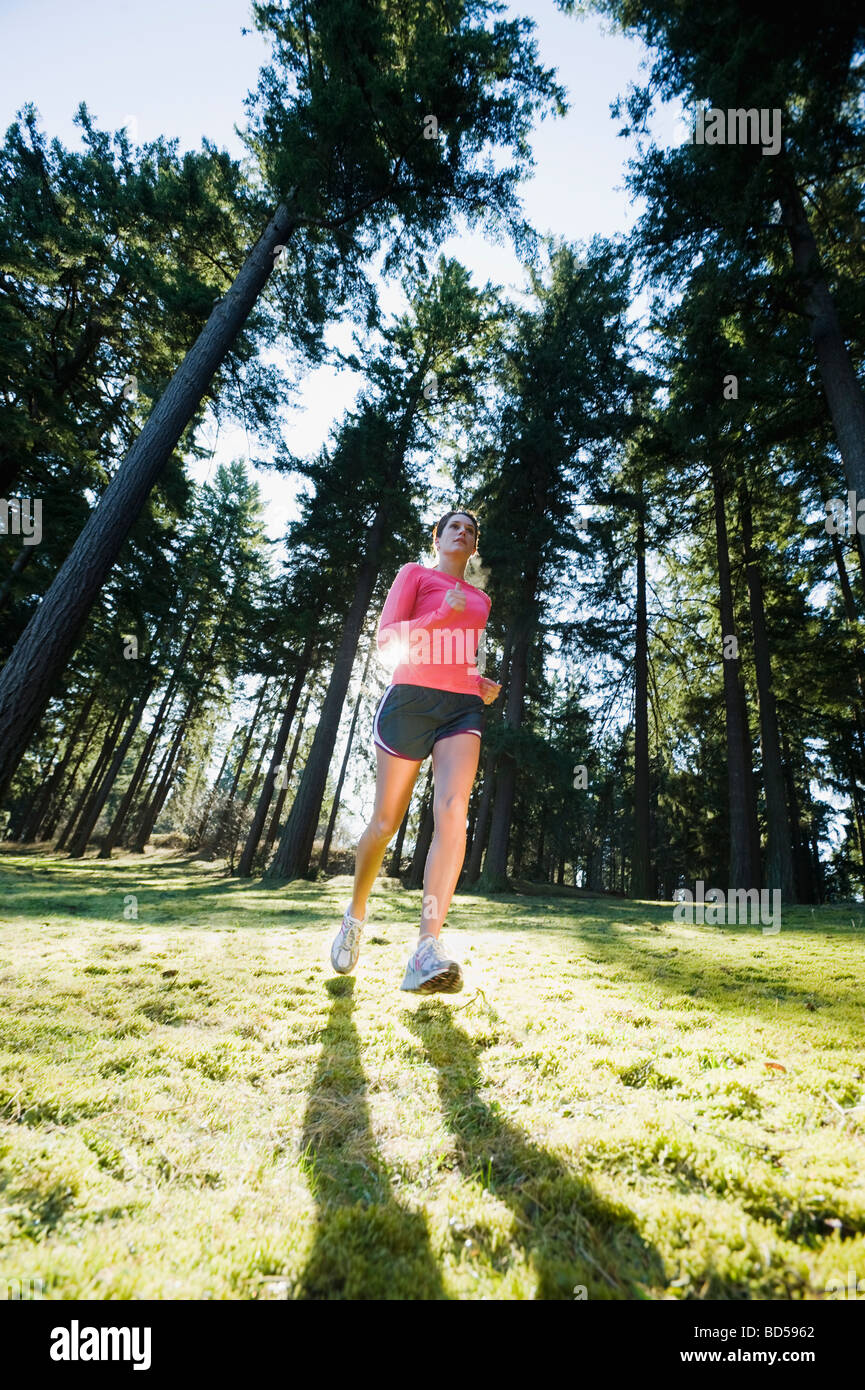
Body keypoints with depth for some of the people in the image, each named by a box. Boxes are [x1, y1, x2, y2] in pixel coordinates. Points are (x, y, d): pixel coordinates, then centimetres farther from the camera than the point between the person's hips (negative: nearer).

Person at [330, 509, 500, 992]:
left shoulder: (480, 599, 27)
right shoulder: (415, 573, 13)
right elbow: (386, 638, 1)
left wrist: (484, 685, 13)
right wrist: (441, 615, -11)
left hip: (463, 706, 4)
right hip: (412, 697, -3)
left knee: (453, 810, -22)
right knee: (386, 822, 1)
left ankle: (428, 951, -27)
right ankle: (357, 912, 27)